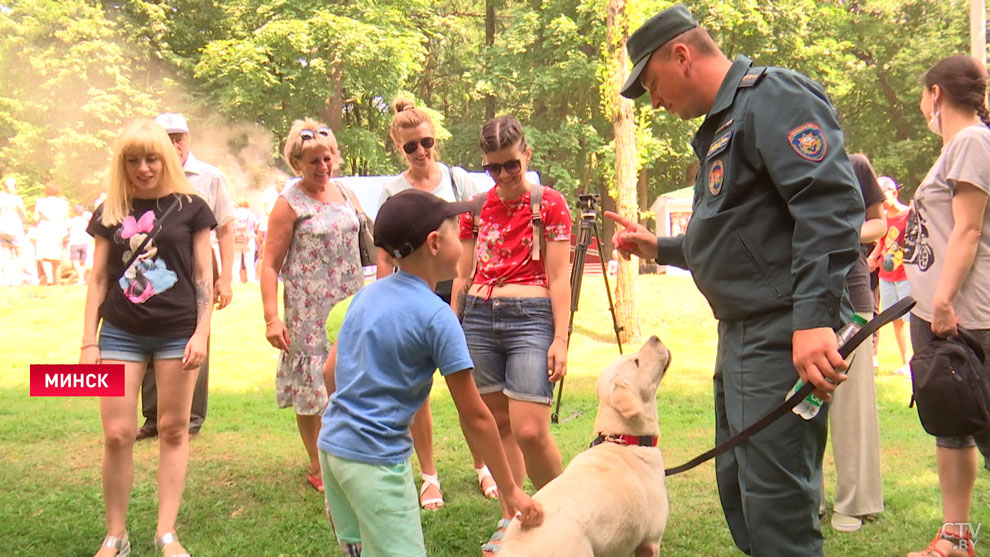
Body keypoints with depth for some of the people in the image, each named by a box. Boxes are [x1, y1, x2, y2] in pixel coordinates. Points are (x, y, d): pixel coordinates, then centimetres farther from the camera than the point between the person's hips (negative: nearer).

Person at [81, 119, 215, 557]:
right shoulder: (110, 212, 7)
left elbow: (204, 277, 1)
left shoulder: (190, 207, 1)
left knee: (173, 429, 4)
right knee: (117, 434, -1)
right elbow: (98, 280, 9)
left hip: (177, 332, -1)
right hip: (121, 333, 2)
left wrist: (201, 334, -7)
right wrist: (89, 342, 4)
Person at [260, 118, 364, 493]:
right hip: (309, 311, -5)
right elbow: (270, 265, -10)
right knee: (312, 389, 2)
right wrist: (272, 318, -17)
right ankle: (318, 468, 14)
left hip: (349, 307, 5)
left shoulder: (342, 193, 10)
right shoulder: (290, 203, -8)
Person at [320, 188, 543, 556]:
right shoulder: (437, 317, -14)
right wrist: (509, 490, -4)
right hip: (376, 460, -8)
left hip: (331, 443, 8)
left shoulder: (367, 294, 7)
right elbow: (475, 416, -12)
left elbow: (332, 371, 14)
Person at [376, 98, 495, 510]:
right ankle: (429, 478, 15)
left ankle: (482, 467, 18)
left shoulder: (457, 179, 4)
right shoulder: (392, 192, 3)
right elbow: (385, 257, 4)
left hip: (457, 288, 0)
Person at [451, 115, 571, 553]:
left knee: (529, 431, -12)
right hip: (479, 318, 4)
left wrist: (560, 340, -8)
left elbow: (559, 278, -2)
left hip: (531, 318, -4)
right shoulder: (476, 208, 12)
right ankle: (511, 518, 18)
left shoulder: (549, 204, 0)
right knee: (498, 425, 7)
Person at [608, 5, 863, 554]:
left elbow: (831, 203, -23)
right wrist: (659, 248, 27)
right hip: (740, 335, 11)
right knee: (737, 489, 16)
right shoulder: (720, 126, 21)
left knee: (776, 507, -10)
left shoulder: (773, 96, -10)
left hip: (785, 337, -11)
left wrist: (814, 317, -31)